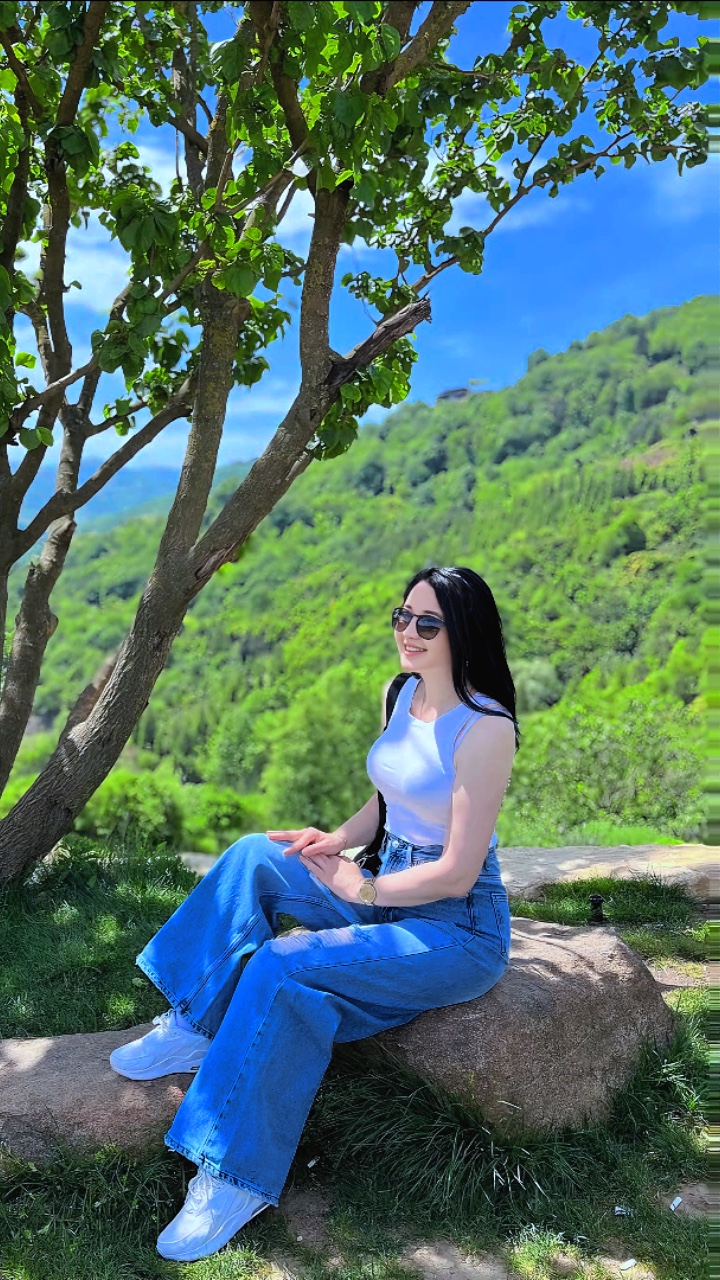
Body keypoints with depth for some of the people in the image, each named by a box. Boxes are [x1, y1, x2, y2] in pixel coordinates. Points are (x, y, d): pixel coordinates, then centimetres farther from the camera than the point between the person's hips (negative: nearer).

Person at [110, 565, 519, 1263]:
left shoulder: (484, 728, -23)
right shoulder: (406, 692, 3)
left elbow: (457, 873, -22)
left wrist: (364, 889, -12)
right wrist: (337, 840, -1)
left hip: (458, 928, -8)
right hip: (388, 886, 8)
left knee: (286, 965, -25)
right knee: (255, 855, -9)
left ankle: (236, 1177, -11)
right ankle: (193, 1029, 0)